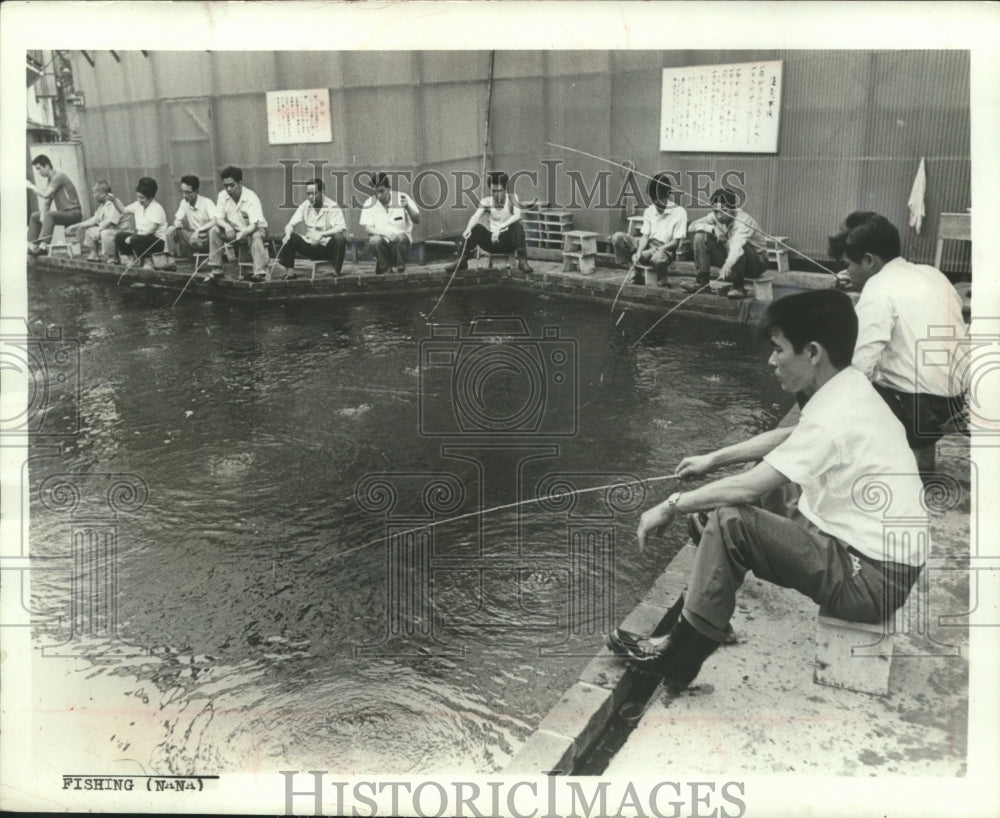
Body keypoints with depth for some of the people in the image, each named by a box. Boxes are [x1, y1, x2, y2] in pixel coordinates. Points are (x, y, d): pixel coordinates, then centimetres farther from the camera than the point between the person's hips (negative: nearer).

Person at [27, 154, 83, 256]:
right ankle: (31, 246, 5)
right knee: (35, 216, 15)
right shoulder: (50, 179, 15)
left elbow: (46, 194, -22)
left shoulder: (58, 176, -14)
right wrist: (42, 214, -5)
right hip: (64, 213, 10)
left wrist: (31, 186, -6)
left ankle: (43, 246, -41)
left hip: (74, 213, -10)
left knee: (50, 215, -34)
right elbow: (47, 201, 12)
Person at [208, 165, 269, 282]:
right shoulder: (222, 195, -7)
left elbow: (254, 225, -30)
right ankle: (215, 270, -13)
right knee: (214, 231, -18)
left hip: (254, 229, -5)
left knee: (255, 236, -38)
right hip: (234, 231, 5)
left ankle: (261, 273, -41)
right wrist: (227, 226, -32)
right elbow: (219, 219, -8)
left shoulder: (251, 198, -22)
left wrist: (243, 233, -50)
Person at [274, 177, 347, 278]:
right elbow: (290, 225, 2)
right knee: (290, 238, -17)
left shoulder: (332, 206, -10)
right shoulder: (304, 206, 3)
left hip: (328, 248, -4)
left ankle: (336, 272, -19)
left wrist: (322, 234, -37)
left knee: (340, 238, -33)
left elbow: (341, 228, -24)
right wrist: (288, 233, -23)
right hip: (311, 247, 4)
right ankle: (289, 271, -13)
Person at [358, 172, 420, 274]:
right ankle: (384, 267, -10)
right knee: (375, 240, -32)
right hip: (382, 237, 0)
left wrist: (407, 207, -27)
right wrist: (385, 233, -27)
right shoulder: (370, 203, -4)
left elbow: (417, 220, -7)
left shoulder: (402, 198, -4)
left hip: (401, 236, 0)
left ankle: (400, 268, -10)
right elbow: (368, 228, -11)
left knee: (400, 239, -34)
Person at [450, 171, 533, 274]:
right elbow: (476, 216, -17)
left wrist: (500, 227, -37)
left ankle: (522, 260, -27)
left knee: (517, 226, -31)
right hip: (492, 240, 2)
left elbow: (517, 215, -25)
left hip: (509, 241, -2)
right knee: (474, 227, -20)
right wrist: (468, 229, -39)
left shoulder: (511, 199, -7)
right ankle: (463, 260, -12)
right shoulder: (487, 201, -2)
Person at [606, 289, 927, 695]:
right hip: (881, 556, 10)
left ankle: (677, 656, -5)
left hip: (870, 580, -10)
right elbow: (786, 437, 20)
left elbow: (749, 488, -26)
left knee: (729, 522, -19)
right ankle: (696, 610, 21)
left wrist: (671, 506, -13)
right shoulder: (848, 389, 5)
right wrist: (713, 459, 20)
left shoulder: (836, 418, -25)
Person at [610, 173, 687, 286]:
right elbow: (645, 236, 3)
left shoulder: (679, 212, -9)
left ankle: (662, 284, -9)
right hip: (648, 245, 6)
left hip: (666, 248, -6)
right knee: (618, 237, -12)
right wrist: (639, 251, -17)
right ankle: (636, 274, -10)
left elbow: (675, 242, -11)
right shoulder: (649, 211, 9)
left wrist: (655, 250, -21)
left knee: (658, 259, -44)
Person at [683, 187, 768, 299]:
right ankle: (701, 281, -7)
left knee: (740, 247, -40)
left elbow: (737, 247, -45)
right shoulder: (716, 216, -8)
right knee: (700, 236, -10)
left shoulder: (743, 219, -28)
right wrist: (713, 228, -26)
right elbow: (693, 225, -9)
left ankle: (738, 287, -22)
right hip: (729, 259, 6)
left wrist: (727, 267, -62)